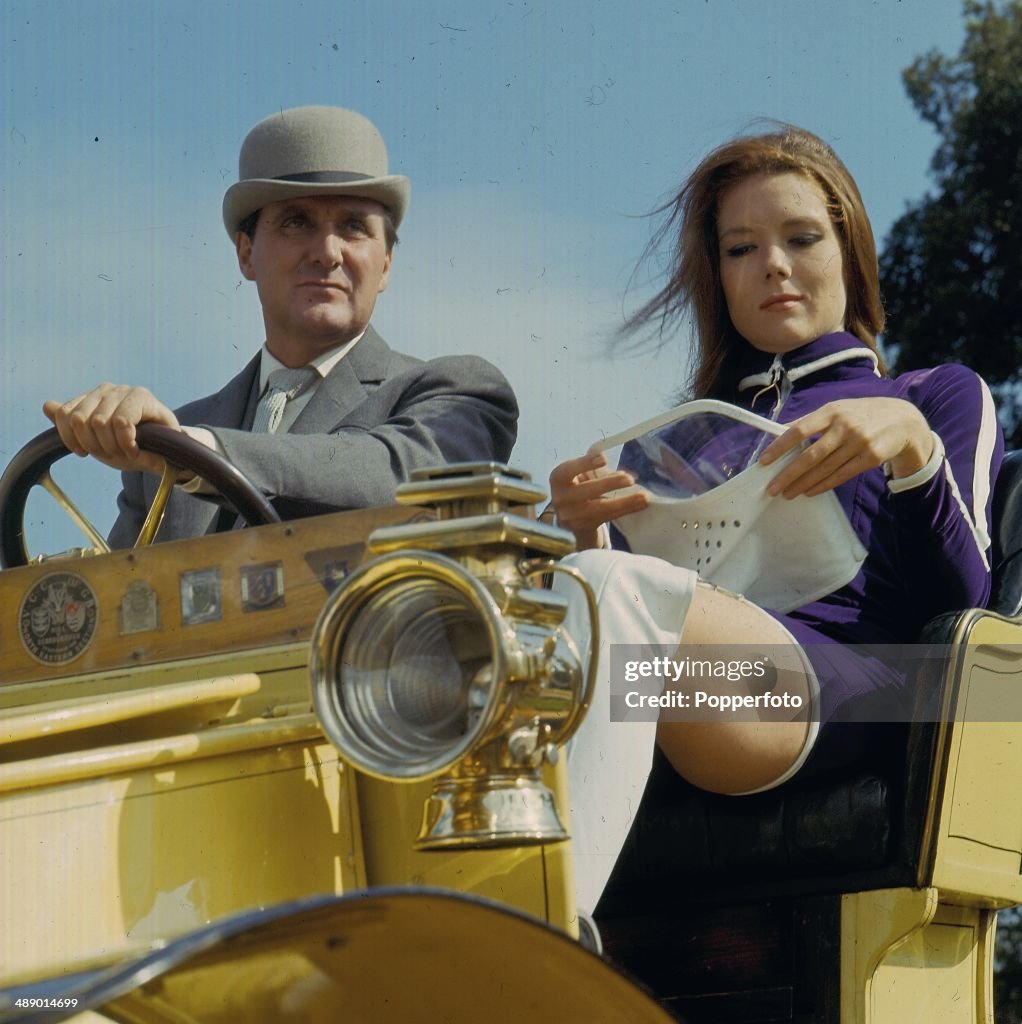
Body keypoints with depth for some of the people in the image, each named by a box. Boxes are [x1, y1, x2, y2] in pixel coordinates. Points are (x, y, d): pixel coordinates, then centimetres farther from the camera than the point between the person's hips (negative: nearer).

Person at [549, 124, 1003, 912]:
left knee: (614, 587, -37)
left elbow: (957, 599, 12)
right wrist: (585, 535, 5)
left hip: (832, 675, -3)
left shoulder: (941, 397, 30)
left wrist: (913, 446, -5)